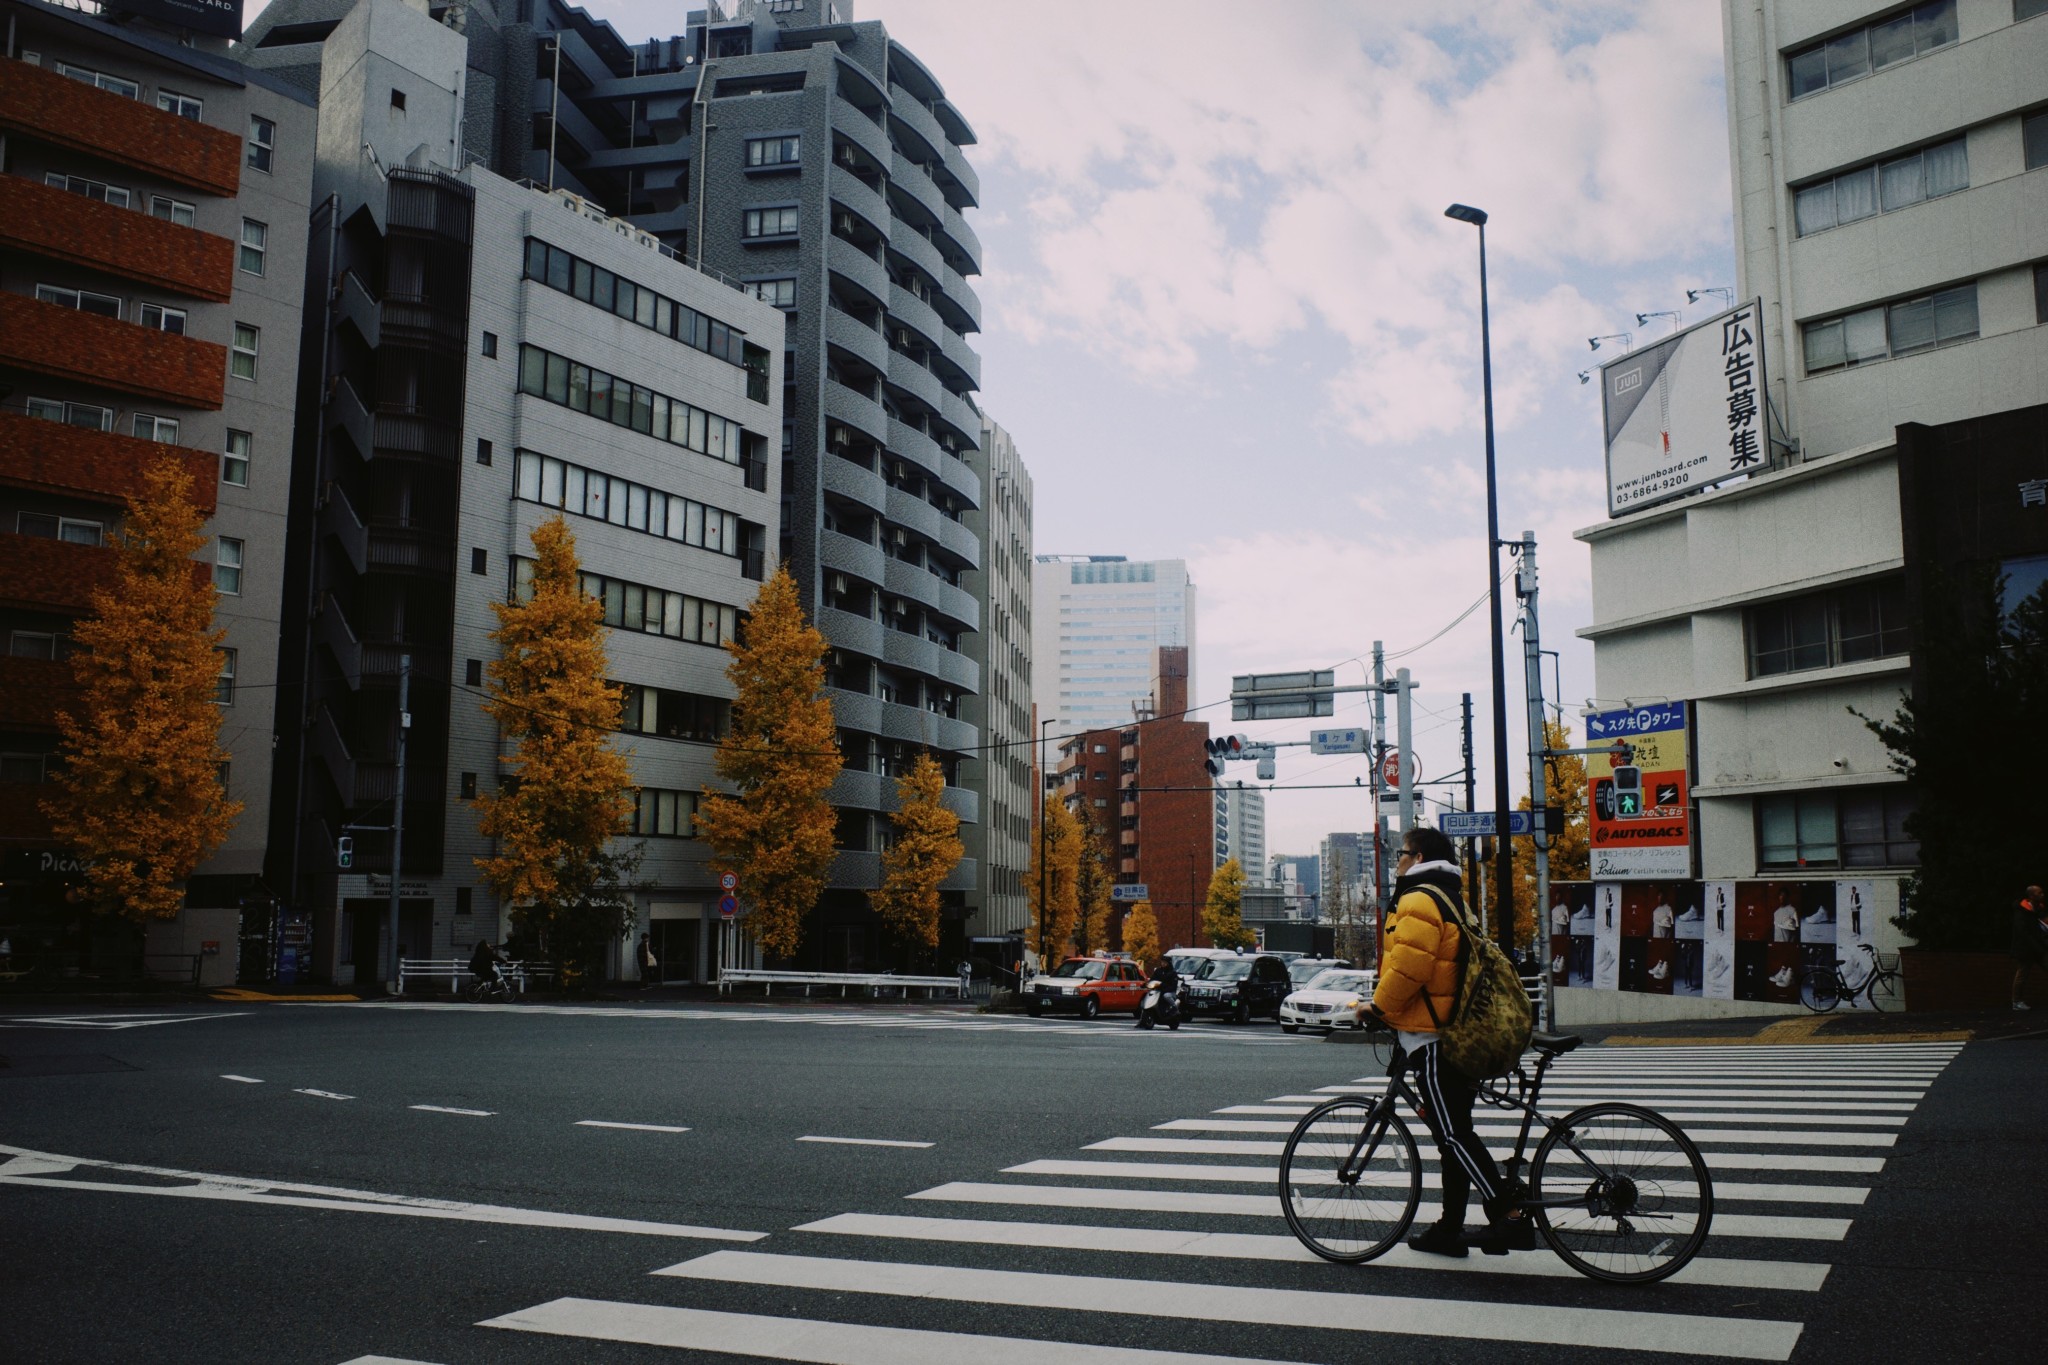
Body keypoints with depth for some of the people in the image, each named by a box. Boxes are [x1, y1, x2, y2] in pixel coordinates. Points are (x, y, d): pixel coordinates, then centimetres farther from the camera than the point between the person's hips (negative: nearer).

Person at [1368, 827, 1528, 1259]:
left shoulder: (1419, 900, -13)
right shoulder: (1453, 899, 20)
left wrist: (1379, 1006, -9)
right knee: (1454, 1132, 13)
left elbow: (1408, 967, -23)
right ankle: (1450, 1228, 19)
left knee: (1452, 1134, -9)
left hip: (1430, 1035, -10)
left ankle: (1509, 1215, -13)